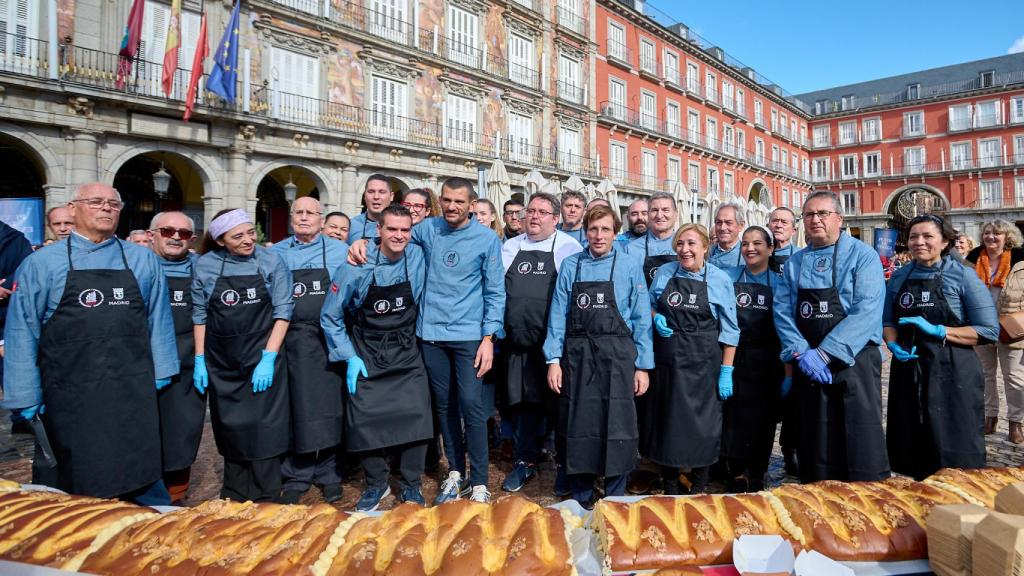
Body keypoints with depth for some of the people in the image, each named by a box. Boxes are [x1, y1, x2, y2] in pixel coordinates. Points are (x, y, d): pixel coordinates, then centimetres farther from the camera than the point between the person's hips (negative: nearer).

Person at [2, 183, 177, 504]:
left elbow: (157, 319, 7)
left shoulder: (143, 261, 6)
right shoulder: (41, 264, 2)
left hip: (133, 393, 1)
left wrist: (160, 371, 5)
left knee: (141, 476, 9)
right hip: (69, 396, 0)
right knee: (69, 484, 13)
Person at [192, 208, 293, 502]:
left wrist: (268, 359, -12)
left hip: (261, 358, -2)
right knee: (230, 428, 12)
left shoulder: (271, 262, -4)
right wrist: (199, 360, 3)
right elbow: (199, 314, 6)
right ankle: (233, 498, 28)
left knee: (263, 430, -1)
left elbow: (282, 312, -6)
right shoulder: (206, 265, 1)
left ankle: (264, 501, 13)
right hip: (222, 362, 2)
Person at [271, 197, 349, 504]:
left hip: (328, 342, -1)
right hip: (289, 343, 1)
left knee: (328, 408, 4)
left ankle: (329, 475, 19)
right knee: (294, 410, 5)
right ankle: (295, 477, 19)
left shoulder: (339, 251, 4)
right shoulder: (275, 253, 9)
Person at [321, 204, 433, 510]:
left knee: (414, 416, -7)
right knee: (365, 420, 0)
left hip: (406, 353, 1)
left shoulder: (417, 258, -8)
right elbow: (330, 317, -4)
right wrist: (350, 358, -7)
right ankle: (376, 484, 23)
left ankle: (411, 485, 14)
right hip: (366, 355, -1)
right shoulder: (357, 267, -13)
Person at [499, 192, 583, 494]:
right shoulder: (509, 248, 11)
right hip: (517, 342, 4)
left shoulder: (569, 248, -1)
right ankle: (525, 461, 27)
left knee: (559, 401, 6)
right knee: (523, 401, 12)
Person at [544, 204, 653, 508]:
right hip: (576, 356, 2)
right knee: (577, 427, 9)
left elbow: (641, 318, 1)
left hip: (617, 356, -1)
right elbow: (558, 315, 4)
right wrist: (553, 359, -2)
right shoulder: (570, 266, 6)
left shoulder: (630, 266, 2)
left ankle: (615, 502, 22)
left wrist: (642, 365, -1)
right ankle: (581, 500, 26)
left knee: (617, 428, 3)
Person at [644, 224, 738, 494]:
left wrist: (726, 370, -6)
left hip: (703, 363, -2)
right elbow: (650, 306, 16)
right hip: (667, 359, 2)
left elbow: (729, 330, -1)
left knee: (702, 426, 4)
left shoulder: (720, 279, -2)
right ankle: (670, 487, 27)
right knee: (667, 422, 9)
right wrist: (656, 318, -7)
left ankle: (698, 490, 22)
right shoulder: (664, 273, 3)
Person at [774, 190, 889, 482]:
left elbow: (867, 311, -15)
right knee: (815, 450, 12)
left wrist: (824, 353, -20)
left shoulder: (863, 255, -3)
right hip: (807, 367, 4)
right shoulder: (795, 262, 10)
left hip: (853, 363, -4)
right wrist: (800, 352, -12)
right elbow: (782, 311, 4)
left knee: (861, 448, -1)